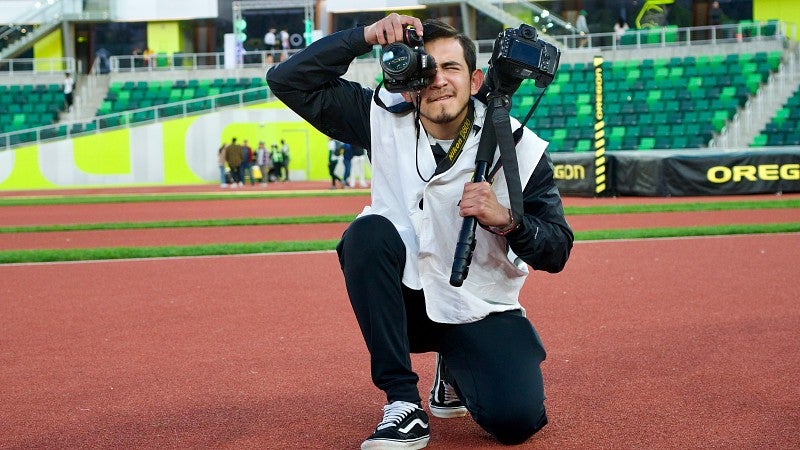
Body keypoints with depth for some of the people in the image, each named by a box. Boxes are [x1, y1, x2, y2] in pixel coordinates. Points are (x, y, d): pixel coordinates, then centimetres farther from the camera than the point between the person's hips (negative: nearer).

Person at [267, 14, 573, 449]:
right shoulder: (384, 119, -7)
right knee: (369, 231, -30)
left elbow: (557, 252, -10)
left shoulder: (517, 147, -12)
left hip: (481, 311, -1)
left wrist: (505, 220, -31)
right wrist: (366, 37, -21)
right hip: (403, 297, 1)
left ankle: (455, 371, 16)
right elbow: (287, 80, -10)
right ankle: (403, 399, -20)